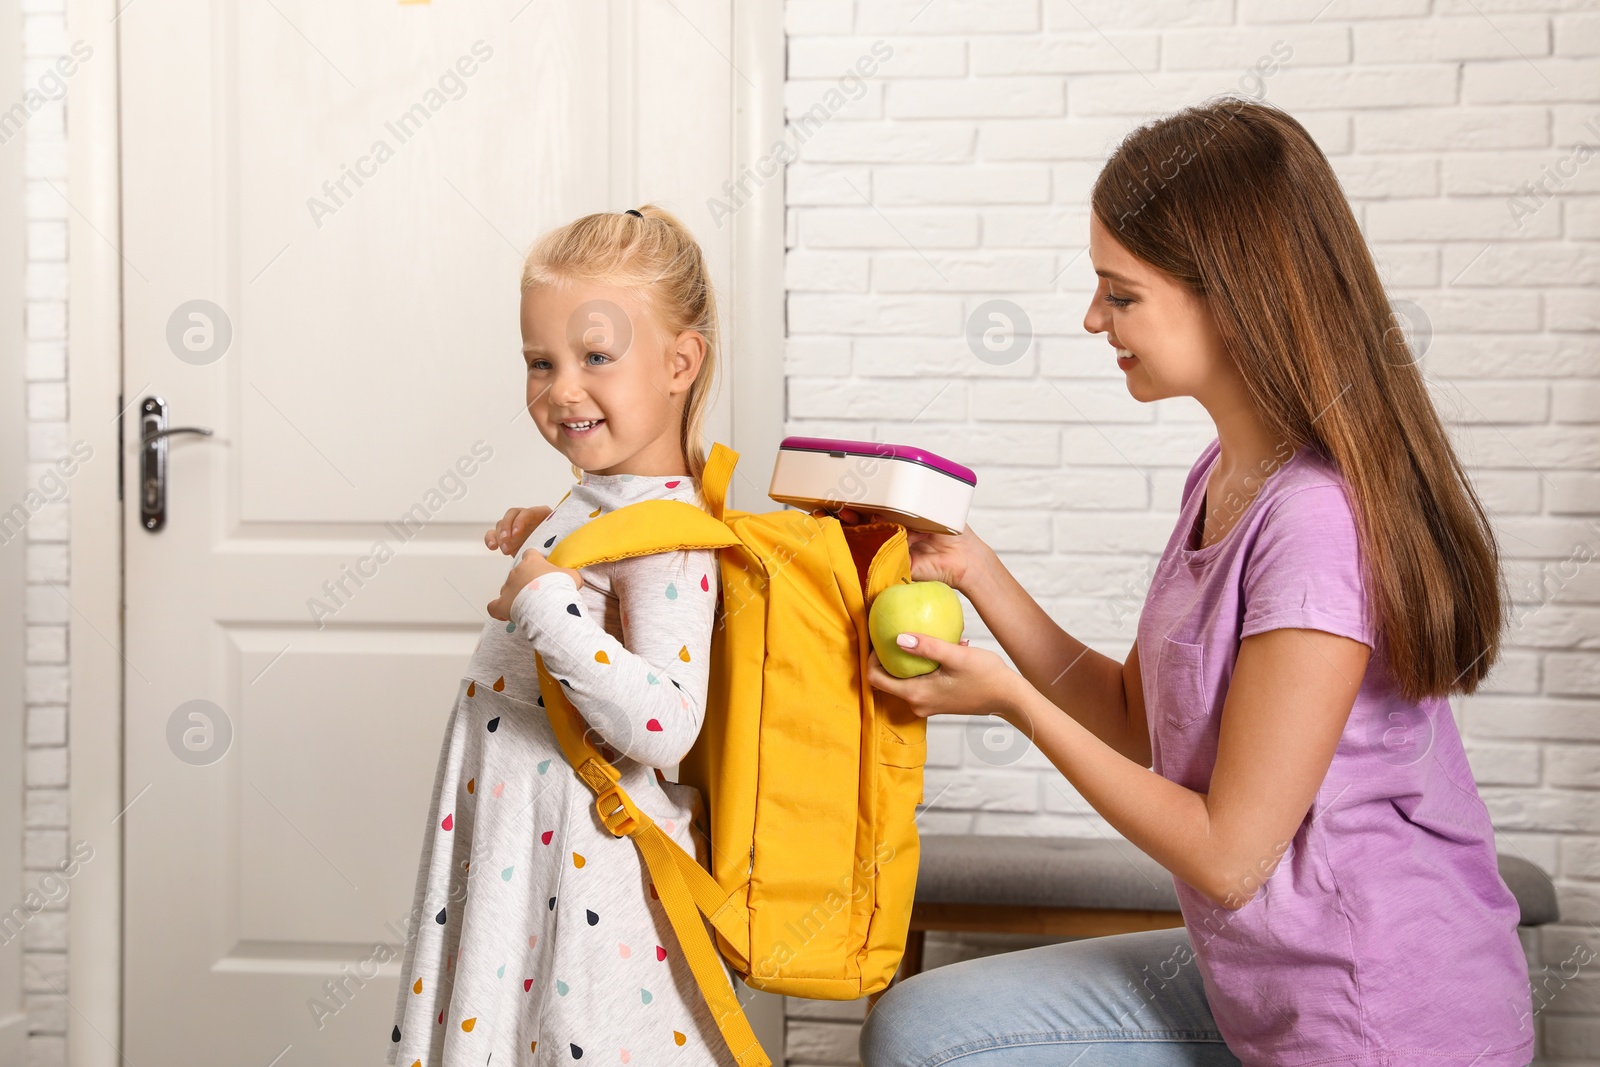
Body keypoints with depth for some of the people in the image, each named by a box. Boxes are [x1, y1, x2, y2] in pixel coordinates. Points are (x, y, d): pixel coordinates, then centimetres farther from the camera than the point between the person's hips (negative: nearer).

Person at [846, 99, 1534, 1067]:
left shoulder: (1321, 521, -26)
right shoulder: (1224, 477, 3)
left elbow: (1227, 855, -21)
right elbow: (1138, 726, 9)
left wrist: (1009, 697, -14)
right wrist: (976, 571, 0)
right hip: (1249, 984, 8)